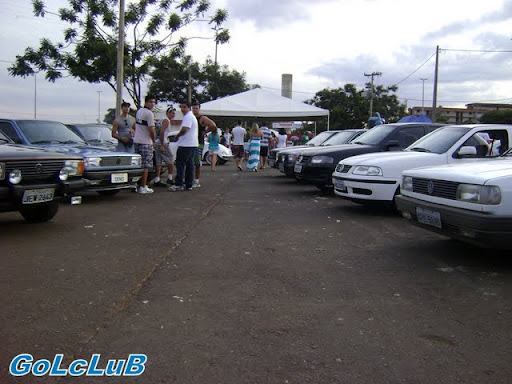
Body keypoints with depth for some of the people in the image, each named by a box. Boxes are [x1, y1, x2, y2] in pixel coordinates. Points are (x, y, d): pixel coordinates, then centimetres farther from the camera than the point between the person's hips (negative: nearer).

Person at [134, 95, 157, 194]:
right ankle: (143, 187, -4)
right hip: (146, 142, -8)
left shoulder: (139, 111, 13)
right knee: (145, 166, -4)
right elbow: (151, 130, -19)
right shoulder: (149, 113, -14)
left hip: (136, 140, 8)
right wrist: (153, 138, -2)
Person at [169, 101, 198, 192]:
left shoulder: (188, 117, -12)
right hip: (193, 144, 10)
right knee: (189, 164, 9)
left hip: (185, 145, -10)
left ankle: (178, 184, -7)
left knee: (180, 164, -7)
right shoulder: (193, 117, 22)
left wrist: (177, 135, -5)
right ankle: (189, 185, 11)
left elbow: (184, 129, -23)